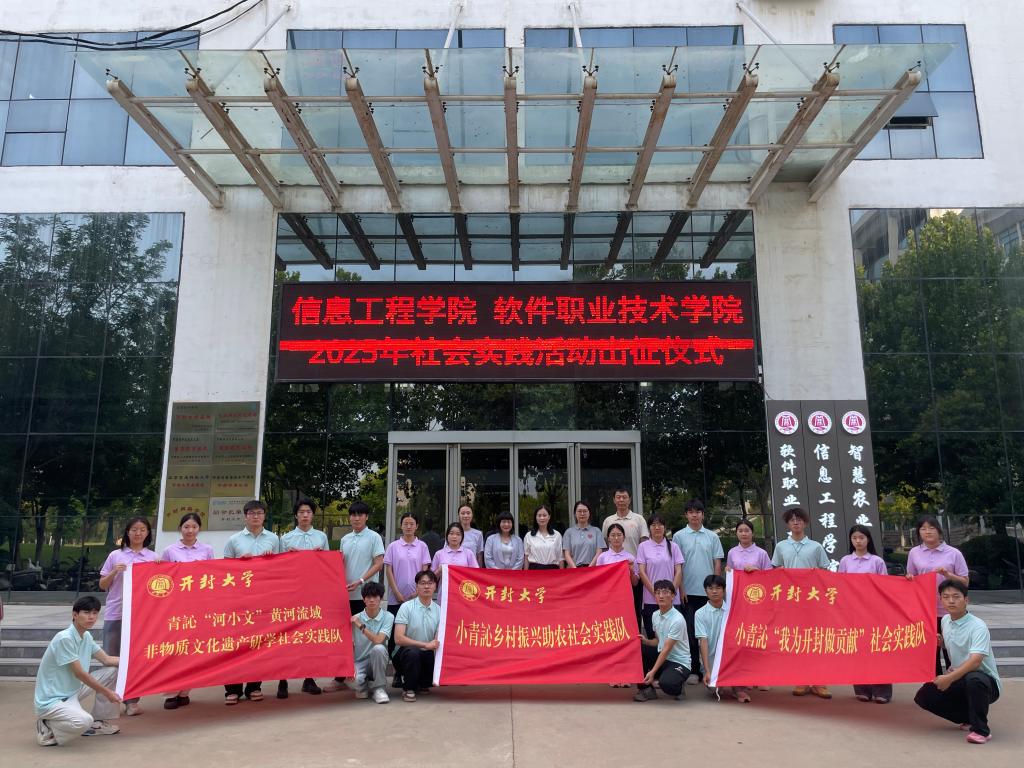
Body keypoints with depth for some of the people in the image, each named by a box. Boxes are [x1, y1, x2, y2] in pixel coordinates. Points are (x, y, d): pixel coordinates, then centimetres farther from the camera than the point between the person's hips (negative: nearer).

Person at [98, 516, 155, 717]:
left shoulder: (153, 557, 6)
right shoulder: (115, 556, 6)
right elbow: (102, 585, 10)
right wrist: (114, 572, -8)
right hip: (115, 613, 0)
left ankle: (131, 700, 13)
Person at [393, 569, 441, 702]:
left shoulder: (439, 610, 2)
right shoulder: (406, 607, -9)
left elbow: (438, 640, -2)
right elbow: (398, 639, -17)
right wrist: (425, 645, -23)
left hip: (427, 655, 4)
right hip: (405, 653, -4)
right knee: (412, 652, -36)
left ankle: (421, 683, 12)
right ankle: (408, 688, -9)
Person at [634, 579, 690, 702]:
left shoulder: (677, 619, -21)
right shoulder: (656, 615, 3)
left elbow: (666, 649, -21)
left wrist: (652, 672, -24)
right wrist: (646, 641, -7)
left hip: (679, 663, -7)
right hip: (661, 656, 7)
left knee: (666, 683, -36)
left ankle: (678, 688, 3)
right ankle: (646, 688, -3)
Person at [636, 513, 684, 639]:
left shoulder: (673, 546, 7)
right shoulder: (643, 546, 3)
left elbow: (678, 571, 4)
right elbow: (642, 572, -2)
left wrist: (672, 591, -8)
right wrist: (655, 593, -9)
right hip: (651, 600, -1)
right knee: (652, 635, 1)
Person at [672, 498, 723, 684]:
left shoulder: (712, 536, 7)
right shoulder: (679, 536, 1)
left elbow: (717, 563, 8)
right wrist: (680, 589, -5)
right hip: (688, 591, -1)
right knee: (691, 632, 3)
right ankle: (694, 670, 11)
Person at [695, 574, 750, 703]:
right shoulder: (700, 614, -5)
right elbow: (703, 642, -12)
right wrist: (707, 671, -18)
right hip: (711, 662, -2)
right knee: (716, 688, -27)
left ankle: (739, 686, -6)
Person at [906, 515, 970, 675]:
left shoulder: (953, 553, -3)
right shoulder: (914, 553, 4)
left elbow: (965, 582, 0)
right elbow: (911, 580, 13)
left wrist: (948, 575, -16)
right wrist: (909, 578, -8)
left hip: (948, 611, -2)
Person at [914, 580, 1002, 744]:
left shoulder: (978, 626, -21)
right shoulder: (945, 621, 1)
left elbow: (975, 661, -33)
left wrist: (950, 678, -36)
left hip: (985, 681, -7)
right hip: (959, 679, 7)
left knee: (973, 679, -41)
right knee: (924, 696, -10)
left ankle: (981, 729, -18)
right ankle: (969, 718, 10)